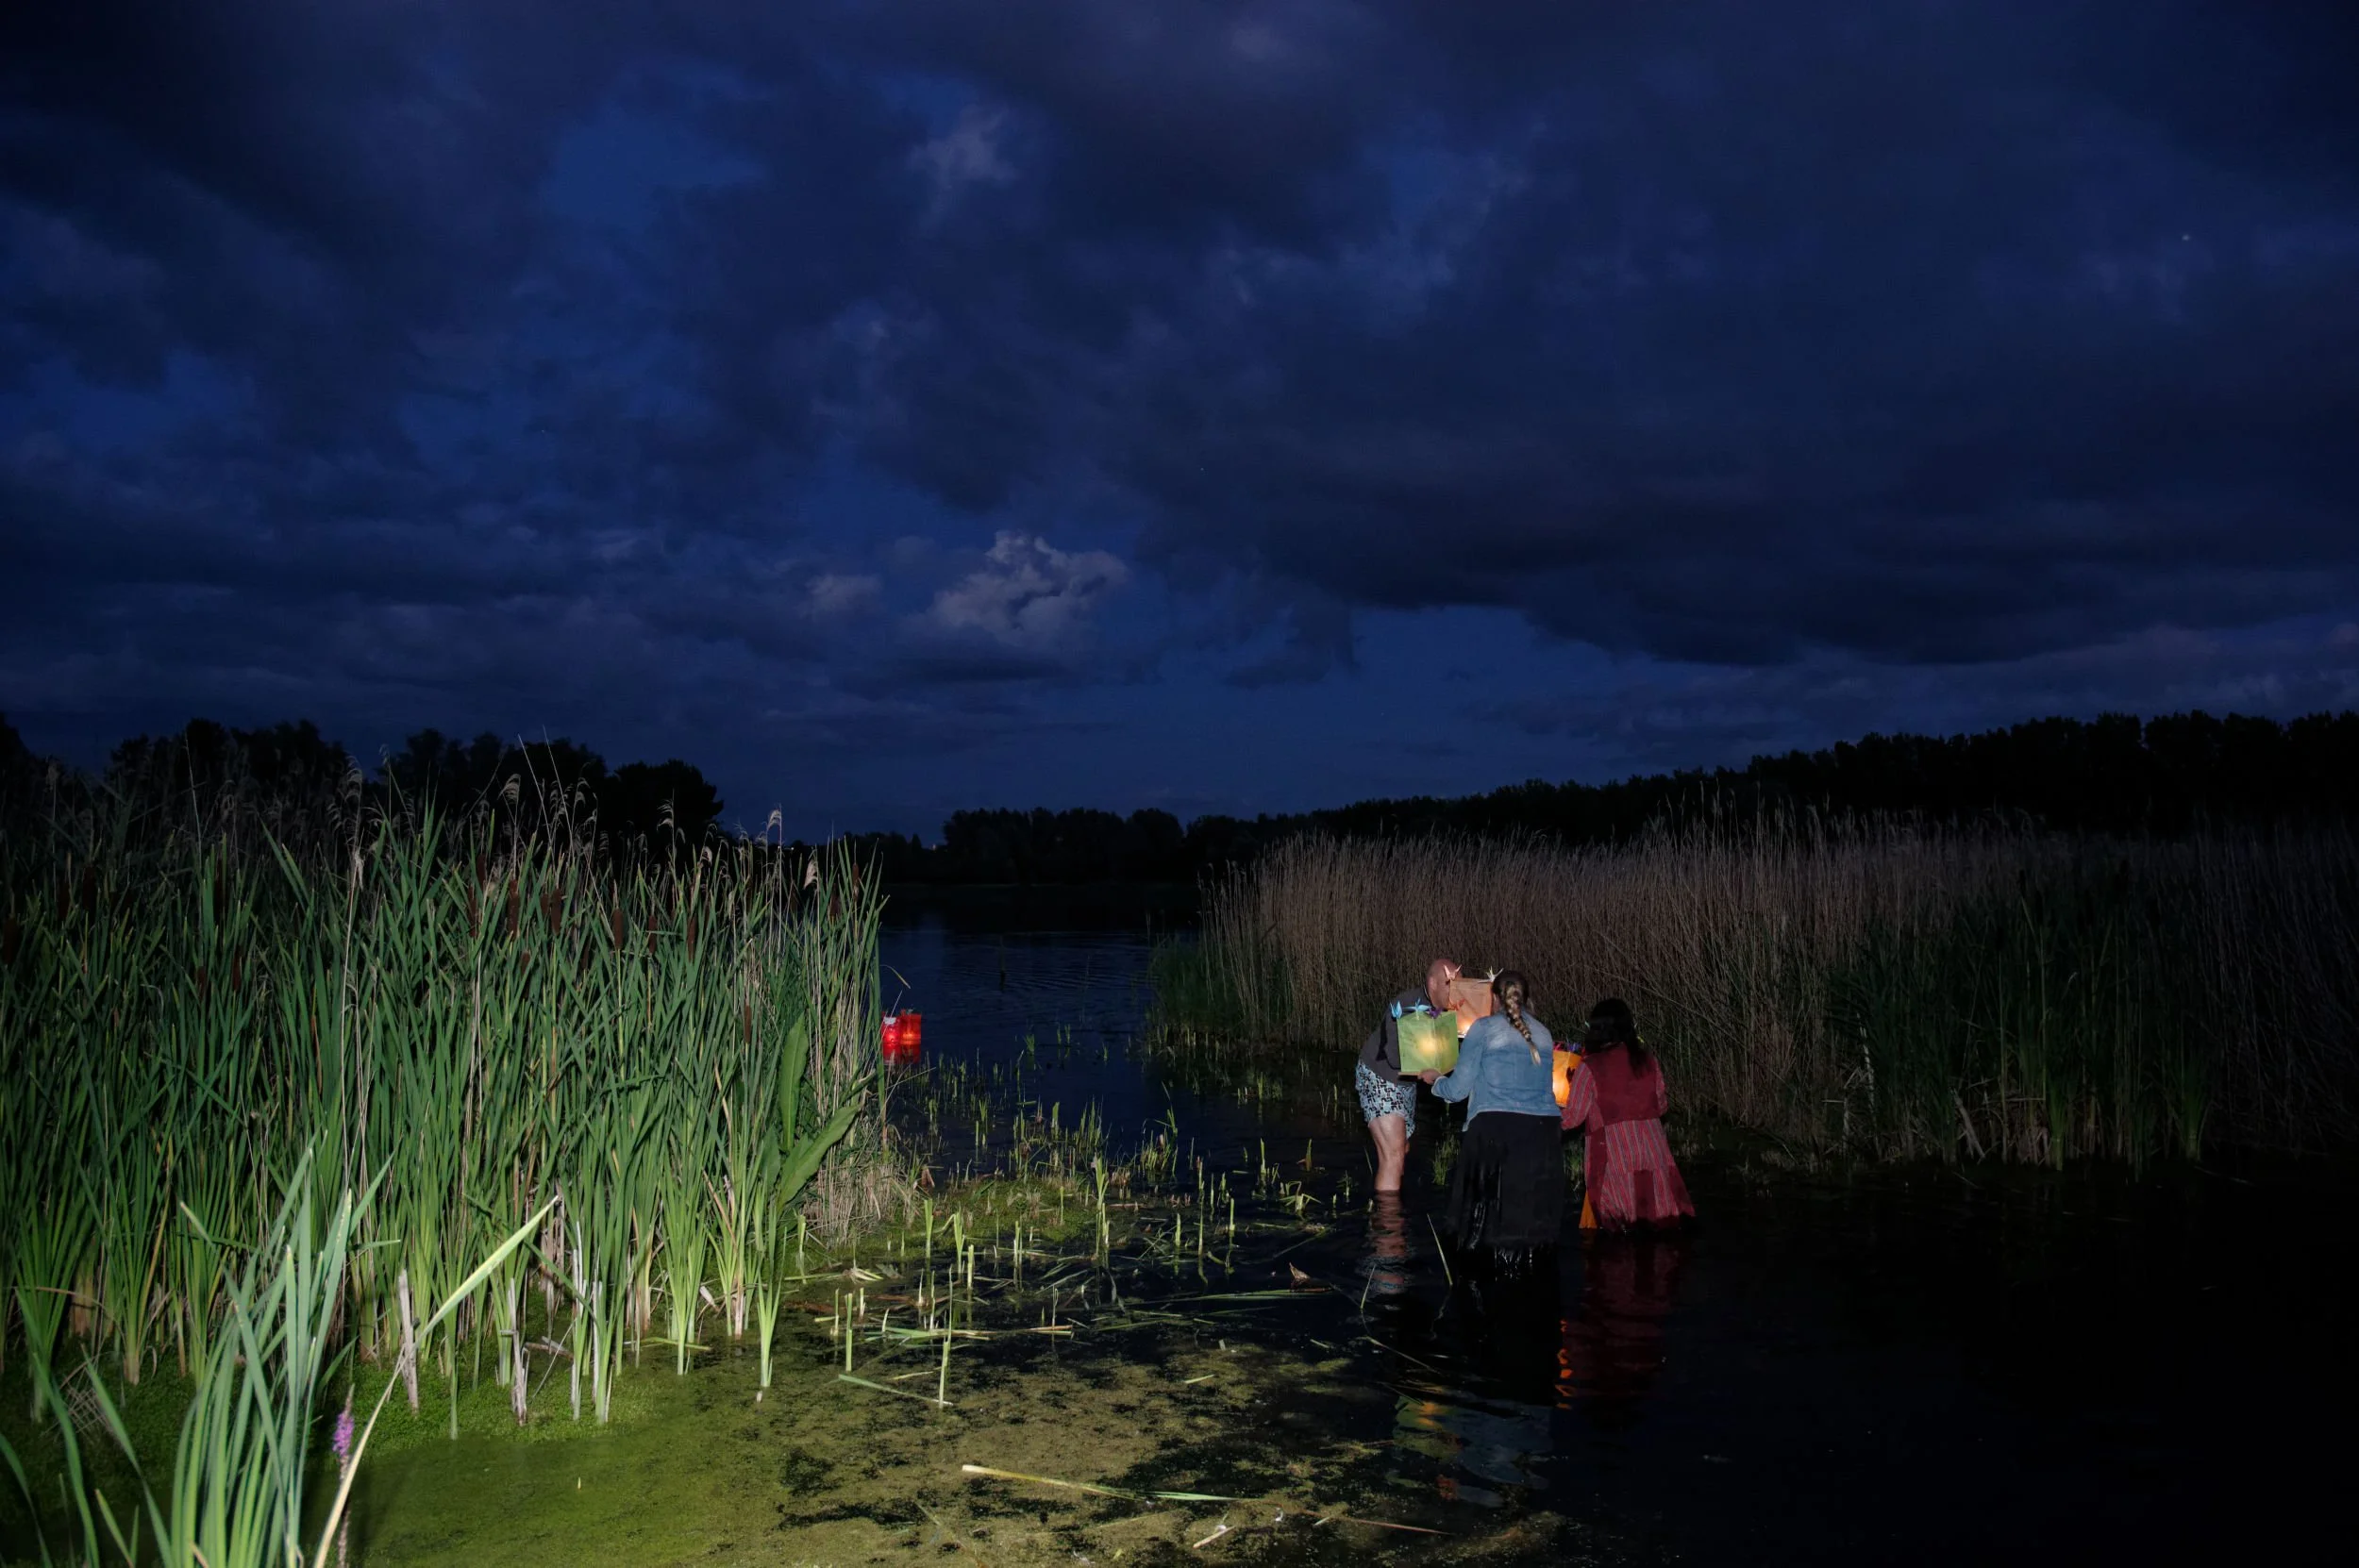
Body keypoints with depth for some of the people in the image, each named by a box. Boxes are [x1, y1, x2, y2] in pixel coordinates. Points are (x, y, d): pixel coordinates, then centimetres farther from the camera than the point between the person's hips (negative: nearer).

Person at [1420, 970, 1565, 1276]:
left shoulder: (1484, 1029, 2)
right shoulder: (1543, 1034, 16)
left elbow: (1458, 1089, 1)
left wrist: (1436, 1080, 23)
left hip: (1494, 1131, -4)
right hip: (1543, 1134, 4)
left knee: (1488, 1213, 4)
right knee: (1533, 1212, 8)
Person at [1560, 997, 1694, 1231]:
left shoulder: (1590, 1067, -5)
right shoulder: (1648, 1061, 7)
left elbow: (1572, 1118, -5)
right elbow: (1661, 1105, 17)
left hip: (1613, 1157, -4)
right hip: (1652, 1151, 4)